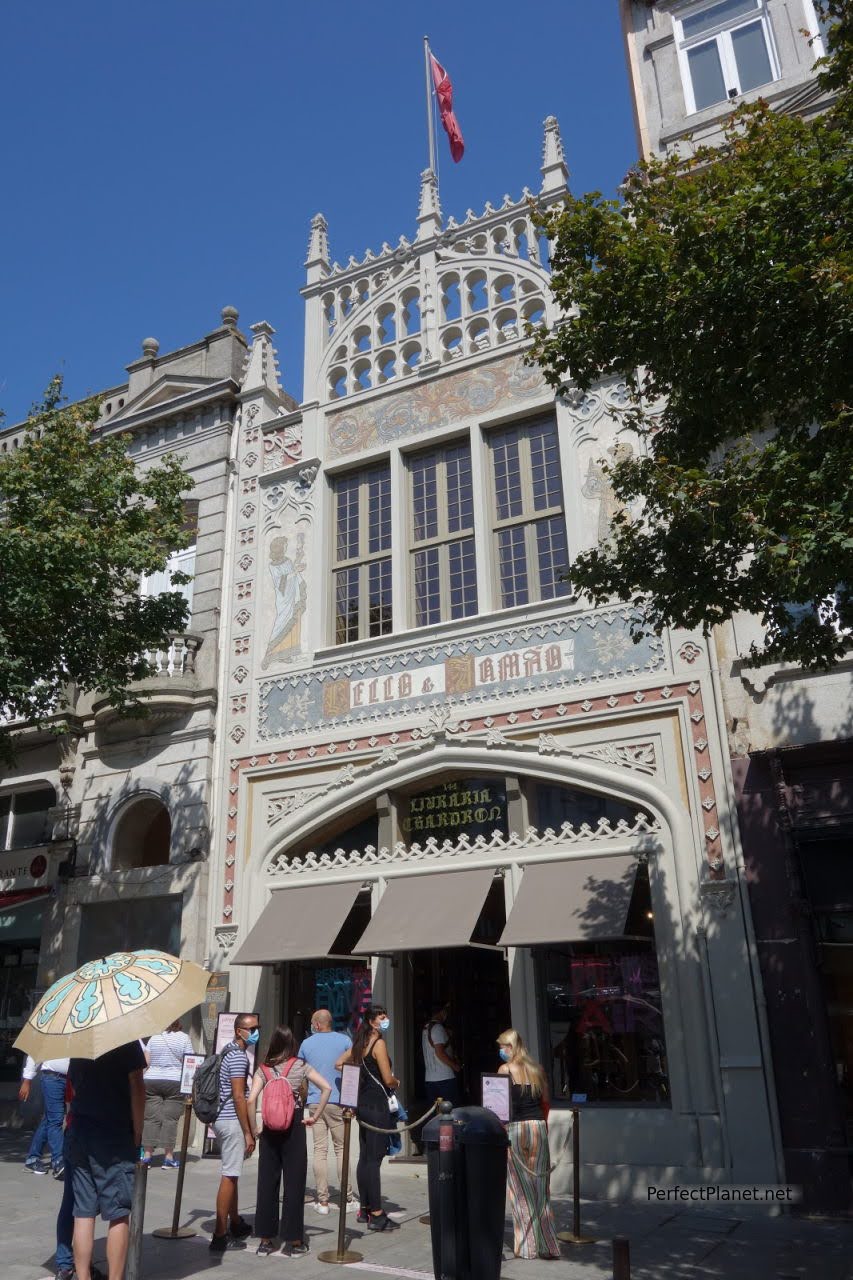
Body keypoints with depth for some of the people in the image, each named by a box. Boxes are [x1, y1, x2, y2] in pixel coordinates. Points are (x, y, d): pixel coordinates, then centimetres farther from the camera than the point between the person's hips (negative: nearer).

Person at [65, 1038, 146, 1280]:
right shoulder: (127, 1040, -11)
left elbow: (71, 1087, 15)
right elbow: (136, 1084, -13)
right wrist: (137, 1133, -6)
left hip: (77, 1135, 6)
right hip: (114, 1138, -6)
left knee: (83, 1213, 9)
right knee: (118, 1215, 1)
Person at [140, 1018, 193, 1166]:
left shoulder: (154, 1037, 9)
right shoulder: (184, 1038, 1)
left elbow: (145, 1062, 7)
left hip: (151, 1081, 3)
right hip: (174, 1082, -3)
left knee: (151, 1118, 5)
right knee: (170, 1119, -1)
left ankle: (147, 1154, 5)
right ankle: (169, 1157, 0)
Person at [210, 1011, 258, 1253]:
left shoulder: (228, 1053, 14)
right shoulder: (238, 1056, -17)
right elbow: (238, 1097, -20)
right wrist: (248, 1132, -17)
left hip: (222, 1119, 10)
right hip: (232, 1122, -10)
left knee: (232, 1174, 20)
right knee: (229, 1176, -5)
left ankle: (235, 1224, 33)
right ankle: (220, 1236, -1)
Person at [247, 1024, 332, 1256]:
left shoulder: (263, 1069, 1)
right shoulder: (300, 1066, -1)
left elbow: (251, 1100, -10)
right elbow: (326, 1087, -8)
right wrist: (315, 1116, -2)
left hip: (270, 1129, 2)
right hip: (294, 1126, -2)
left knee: (267, 1182, 10)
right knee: (294, 1183, 5)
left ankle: (266, 1240, 16)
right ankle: (293, 1241, 9)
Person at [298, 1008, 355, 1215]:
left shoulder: (306, 1043, 6)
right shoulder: (345, 1040, 0)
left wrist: (303, 1099, 29)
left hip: (315, 1102, 1)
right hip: (337, 1101, -1)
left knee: (319, 1151, 5)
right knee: (341, 1149, 6)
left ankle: (322, 1200, 6)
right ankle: (347, 1199, 8)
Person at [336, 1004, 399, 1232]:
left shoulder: (359, 1043, 11)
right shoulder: (379, 1043, -15)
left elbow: (339, 1064, 20)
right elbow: (388, 1079, -16)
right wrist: (397, 1082, 5)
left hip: (362, 1103, 9)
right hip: (377, 1104, -9)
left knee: (365, 1157, 15)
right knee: (374, 1159, -5)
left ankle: (365, 1209, 23)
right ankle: (377, 1216, -1)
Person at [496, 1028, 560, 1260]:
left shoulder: (505, 1069, -3)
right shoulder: (537, 1069, 10)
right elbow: (545, 1102, 14)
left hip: (515, 1128, -4)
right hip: (538, 1128, 4)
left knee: (520, 1189, 6)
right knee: (540, 1188, 10)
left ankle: (526, 1246, 9)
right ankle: (546, 1244, 11)